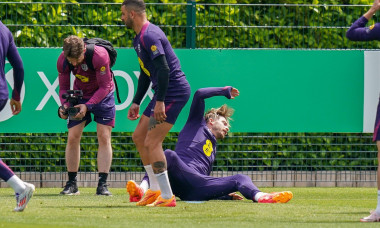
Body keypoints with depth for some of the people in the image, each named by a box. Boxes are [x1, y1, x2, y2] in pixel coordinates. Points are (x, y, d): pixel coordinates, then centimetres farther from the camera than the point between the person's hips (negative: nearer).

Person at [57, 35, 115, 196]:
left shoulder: (100, 56, -32)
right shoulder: (62, 61, -20)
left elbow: (105, 86, -25)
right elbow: (63, 87, -7)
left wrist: (88, 106, -34)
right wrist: (64, 105, -27)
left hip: (102, 95, -3)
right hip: (79, 95, 3)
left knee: (104, 137, -11)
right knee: (73, 137, -5)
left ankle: (102, 184, -10)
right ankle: (72, 183, 5)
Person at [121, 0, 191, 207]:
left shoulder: (149, 36, -17)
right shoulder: (139, 38, 16)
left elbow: (163, 69, -25)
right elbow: (146, 73, 26)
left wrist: (160, 101, -28)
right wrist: (136, 102, 26)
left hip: (174, 91, -11)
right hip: (166, 93, 11)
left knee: (152, 143, -13)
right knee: (138, 136, 15)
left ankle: (167, 197, -12)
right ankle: (155, 189, 21)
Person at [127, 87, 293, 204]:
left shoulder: (213, 149, 41)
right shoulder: (197, 124, 27)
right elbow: (199, 95, 12)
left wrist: (226, 195, 24)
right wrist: (225, 91, 22)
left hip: (198, 191, 5)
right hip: (181, 176, -5)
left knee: (240, 179, -15)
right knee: (169, 155, -38)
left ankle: (260, 197, -52)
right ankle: (142, 190, -61)